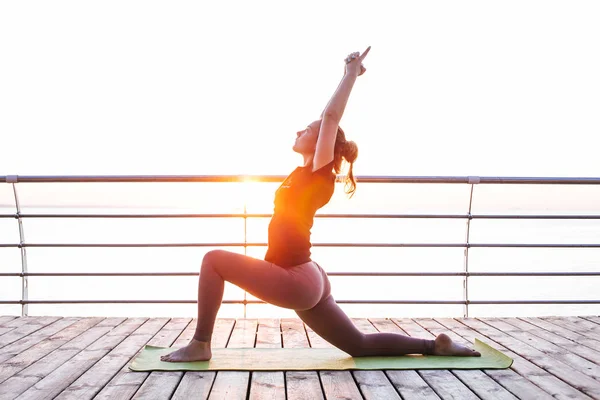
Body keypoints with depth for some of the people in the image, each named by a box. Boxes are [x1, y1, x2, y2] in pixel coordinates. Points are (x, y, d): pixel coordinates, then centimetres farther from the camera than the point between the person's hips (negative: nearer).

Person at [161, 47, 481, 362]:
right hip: (305, 280, 9)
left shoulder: (319, 174, -10)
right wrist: (350, 75, 22)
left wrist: (352, 73, -9)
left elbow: (331, 115, -17)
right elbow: (332, 116, 19)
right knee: (360, 345, 15)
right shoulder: (308, 172, 12)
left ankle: (200, 345, -2)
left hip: (296, 280, -9)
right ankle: (435, 345, 17)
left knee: (213, 260, -8)